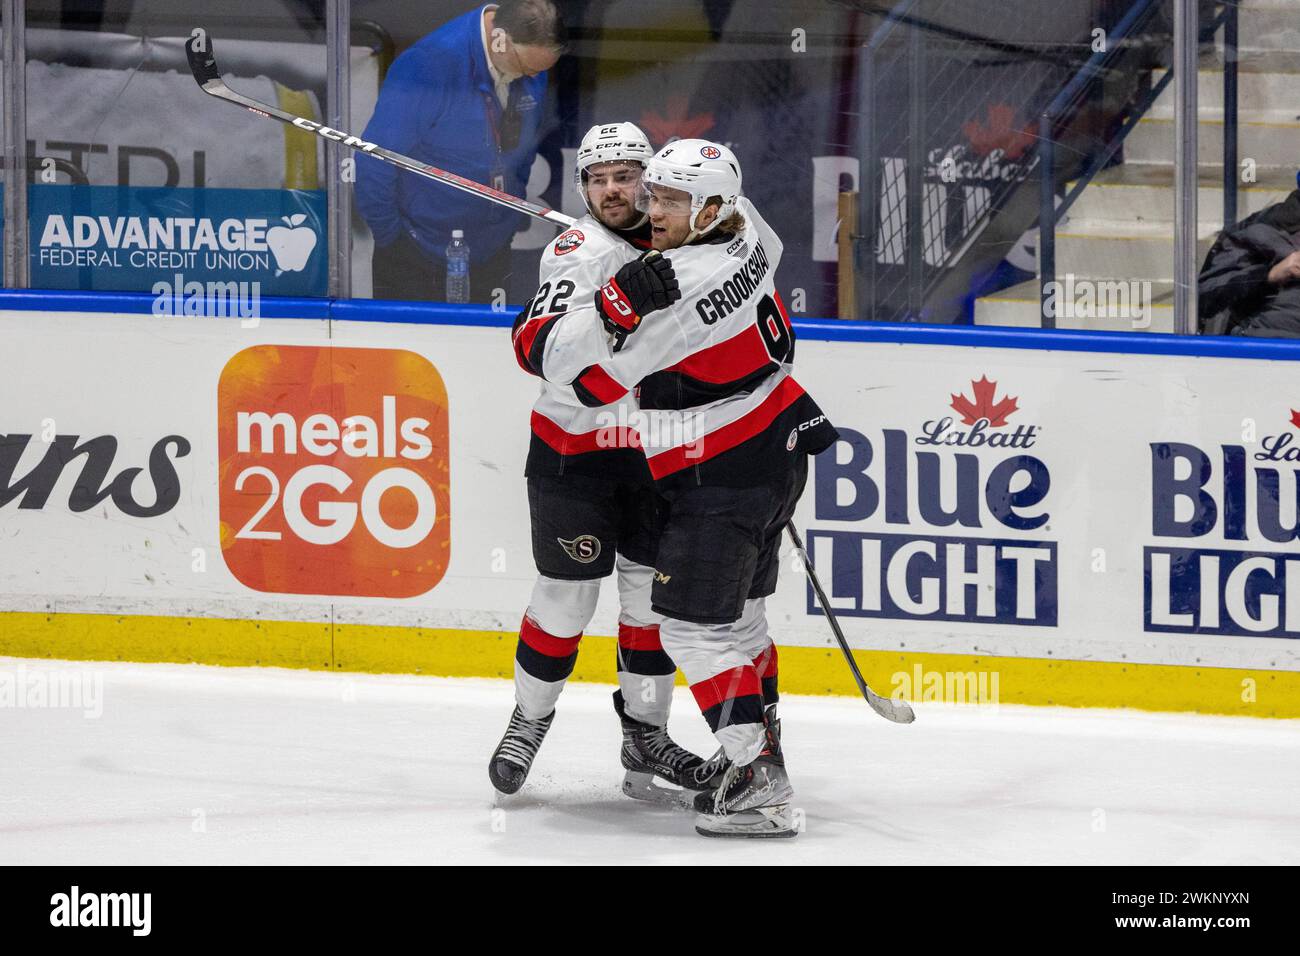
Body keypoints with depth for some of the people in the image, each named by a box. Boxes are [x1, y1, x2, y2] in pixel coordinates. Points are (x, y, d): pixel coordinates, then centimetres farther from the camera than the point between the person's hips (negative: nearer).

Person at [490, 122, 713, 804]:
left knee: (654, 593, 8)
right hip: (574, 451, -5)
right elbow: (536, 342, -28)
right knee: (567, 596, -2)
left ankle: (645, 734, 21)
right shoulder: (579, 252, -15)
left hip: (656, 452, 5)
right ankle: (530, 718, 20)